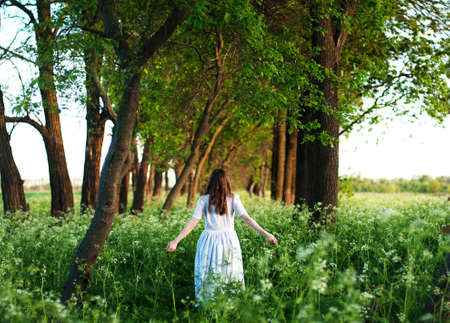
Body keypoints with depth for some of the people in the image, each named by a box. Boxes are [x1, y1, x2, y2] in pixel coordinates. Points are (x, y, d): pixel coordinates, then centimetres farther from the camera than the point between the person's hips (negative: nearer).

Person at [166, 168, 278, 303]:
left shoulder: (203, 200, 0)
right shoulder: (233, 198, -2)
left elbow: (193, 222, -7)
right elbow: (246, 218, -12)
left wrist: (176, 240, -8)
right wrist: (265, 233, -14)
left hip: (208, 241, 0)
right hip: (229, 241, 0)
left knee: (207, 277, 8)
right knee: (230, 278, 8)